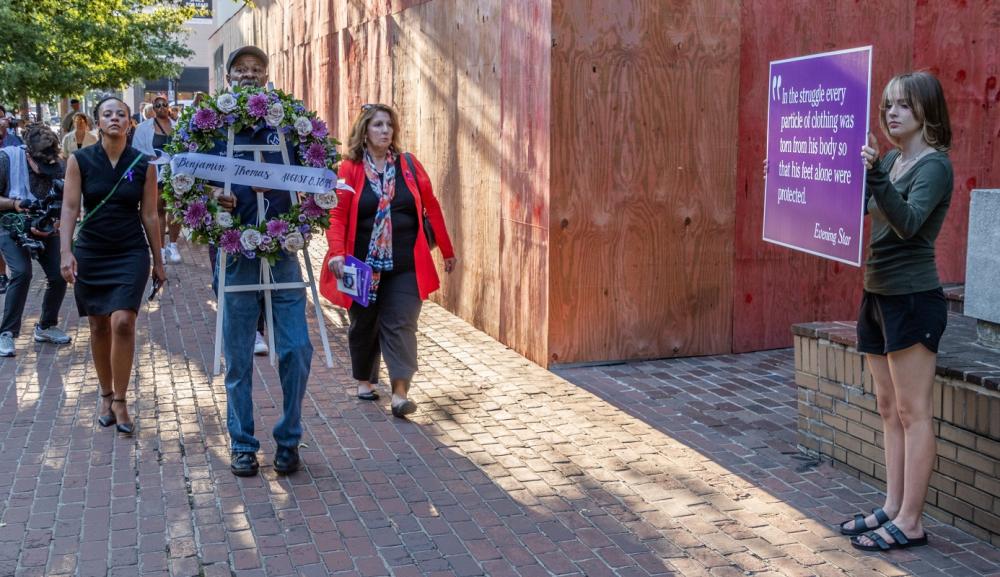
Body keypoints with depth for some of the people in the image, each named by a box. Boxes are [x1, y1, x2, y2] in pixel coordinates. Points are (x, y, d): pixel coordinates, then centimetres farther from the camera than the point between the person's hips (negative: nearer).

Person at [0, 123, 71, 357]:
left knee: (59, 276, -6)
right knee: (22, 272, -24)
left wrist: (56, 225, -21)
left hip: (45, 229, 4)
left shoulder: (57, 165, -10)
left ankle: (46, 327, 18)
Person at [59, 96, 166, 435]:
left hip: (131, 254, -1)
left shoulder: (143, 165, 0)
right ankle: (106, 397, 24)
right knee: (99, 327, 8)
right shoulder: (80, 161, -1)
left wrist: (158, 262, 6)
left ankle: (120, 401, -3)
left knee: (123, 322, -15)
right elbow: (70, 207, -4)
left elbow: (149, 215, 4)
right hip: (91, 253, 1)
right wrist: (66, 251, -14)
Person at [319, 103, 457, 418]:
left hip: (405, 265, 1)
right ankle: (364, 380, 34)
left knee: (400, 325, -5)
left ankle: (400, 392, -7)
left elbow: (431, 207, 8)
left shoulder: (409, 165, 4)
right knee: (364, 324, 14)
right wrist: (336, 252, -26)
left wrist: (447, 251, 11)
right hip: (363, 263, 0)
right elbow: (337, 214, -10)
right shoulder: (350, 168, -2)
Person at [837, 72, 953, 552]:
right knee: (889, 409, 12)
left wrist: (875, 175, -41)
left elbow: (908, 222, -28)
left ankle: (910, 522, 5)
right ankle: (892, 508, 21)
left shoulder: (934, 165, -12)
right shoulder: (889, 160, 10)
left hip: (912, 298, -8)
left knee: (912, 412, -2)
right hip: (878, 295, 8)